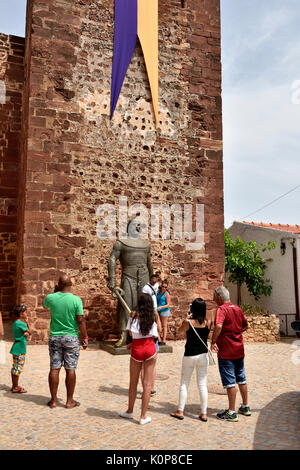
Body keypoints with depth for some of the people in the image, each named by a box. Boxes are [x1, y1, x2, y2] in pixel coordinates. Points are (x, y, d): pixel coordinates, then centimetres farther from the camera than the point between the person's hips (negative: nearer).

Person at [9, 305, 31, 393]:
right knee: (18, 367, -3)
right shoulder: (21, 323, -18)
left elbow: (27, 333, 14)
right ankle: (15, 387, 4)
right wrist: (27, 323, 1)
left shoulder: (15, 323, 11)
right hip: (20, 347, -10)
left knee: (15, 368, 14)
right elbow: (29, 332, -7)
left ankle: (14, 386, 23)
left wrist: (26, 333, -5)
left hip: (16, 347, 10)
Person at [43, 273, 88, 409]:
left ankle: (53, 400, 15)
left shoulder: (51, 297, -5)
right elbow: (80, 321, -11)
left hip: (54, 337, 2)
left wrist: (55, 291, 15)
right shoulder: (76, 300, -12)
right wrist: (85, 338, -2)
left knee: (54, 369, 8)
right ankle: (69, 401, 11)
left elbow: (45, 305, 20)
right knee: (70, 369, 5)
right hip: (71, 338, -2)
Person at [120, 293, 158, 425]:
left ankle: (130, 411, 32)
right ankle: (143, 416, 11)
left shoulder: (134, 317, -3)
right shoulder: (152, 319, 1)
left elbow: (131, 333, 0)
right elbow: (153, 336, 4)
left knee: (133, 383, 17)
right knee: (147, 384, 6)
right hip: (150, 349, 0)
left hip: (136, 350, 0)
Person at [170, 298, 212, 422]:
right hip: (203, 356, 2)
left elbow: (180, 331, 5)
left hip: (189, 356, -2)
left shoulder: (188, 322, -14)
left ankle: (180, 411, 17)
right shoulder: (208, 322, -7)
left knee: (184, 383, 10)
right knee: (202, 384, 9)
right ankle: (204, 413, 13)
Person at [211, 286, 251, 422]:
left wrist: (213, 342, -23)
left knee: (230, 381, -1)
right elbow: (246, 326, 19)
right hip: (239, 349, 8)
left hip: (226, 352, -8)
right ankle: (245, 407, 29)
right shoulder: (237, 308, 9)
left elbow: (218, 326, -32)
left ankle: (232, 412, 6)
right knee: (241, 379, 18)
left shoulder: (221, 309, -16)